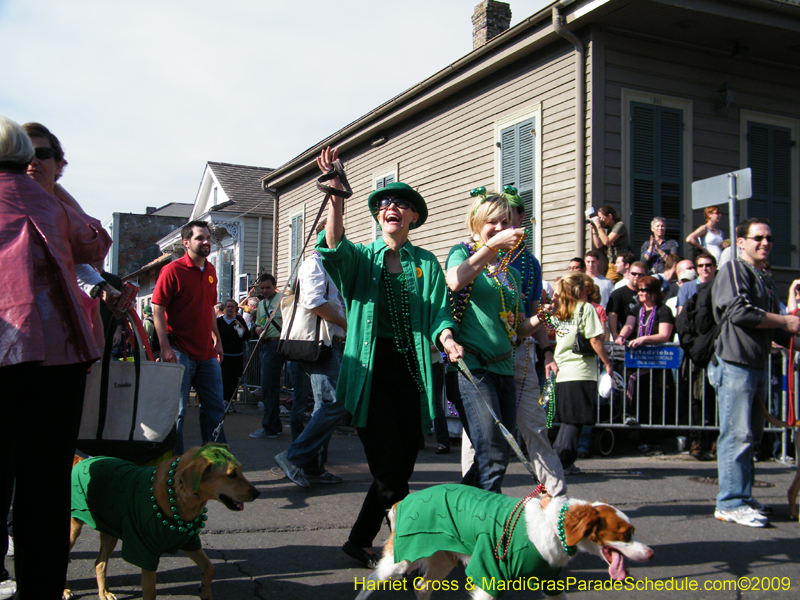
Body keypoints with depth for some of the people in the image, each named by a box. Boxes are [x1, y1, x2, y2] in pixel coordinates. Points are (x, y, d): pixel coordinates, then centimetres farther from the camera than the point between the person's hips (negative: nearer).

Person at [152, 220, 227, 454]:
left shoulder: (210, 270, 12)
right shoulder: (173, 270, -9)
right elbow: (157, 309, -12)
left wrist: (217, 339, 18)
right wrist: (165, 347, -18)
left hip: (206, 352, 7)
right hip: (180, 352, -7)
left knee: (215, 407, 12)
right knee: (176, 410, -1)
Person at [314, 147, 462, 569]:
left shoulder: (426, 263, 14)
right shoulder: (362, 258, 8)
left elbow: (438, 311, 6)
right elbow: (335, 246, -14)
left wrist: (446, 338, -16)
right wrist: (336, 197, -30)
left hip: (411, 374, 3)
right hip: (371, 372, -3)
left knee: (402, 467, 6)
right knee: (389, 469, -8)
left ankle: (360, 540, 23)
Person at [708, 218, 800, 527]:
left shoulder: (767, 281, 21)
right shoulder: (734, 270, -4)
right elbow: (739, 311, -18)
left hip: (758, 364, 9)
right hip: (735, 363, -9)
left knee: (751, 433, 12)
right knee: (737, 434, -9)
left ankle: (742, 497, 21)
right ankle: (731, 503, -5)